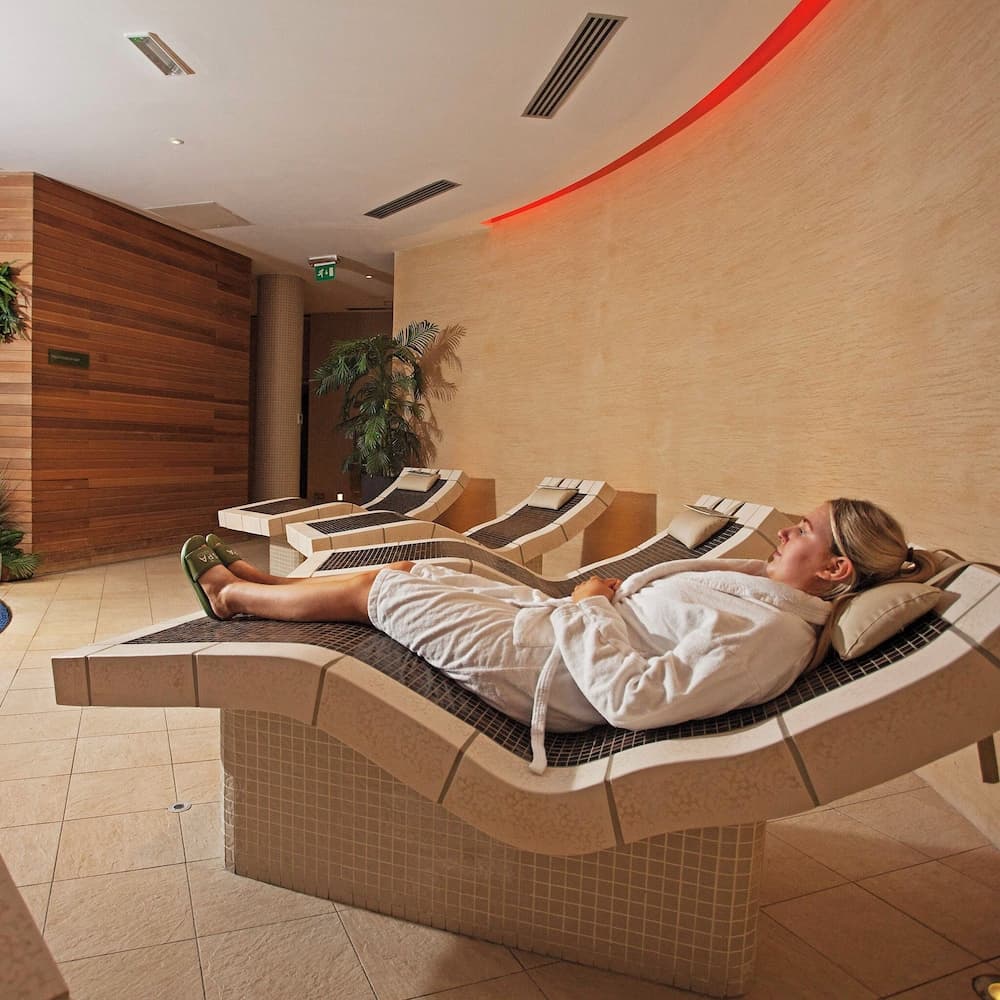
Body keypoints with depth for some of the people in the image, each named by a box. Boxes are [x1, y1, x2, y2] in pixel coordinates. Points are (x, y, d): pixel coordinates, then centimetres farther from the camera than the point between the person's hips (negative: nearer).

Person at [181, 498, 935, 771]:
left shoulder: (772, 635, -24)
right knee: (405, 570, 16)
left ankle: (231, 593, 33)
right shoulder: (767, 592, 5)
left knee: (372, 589, 5)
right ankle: (254, 582, 39)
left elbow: (633, 696, -31)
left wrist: (589, 605, -19)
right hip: (554, 622, 9)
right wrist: (612, 594, -1)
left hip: (537, 663, -8)